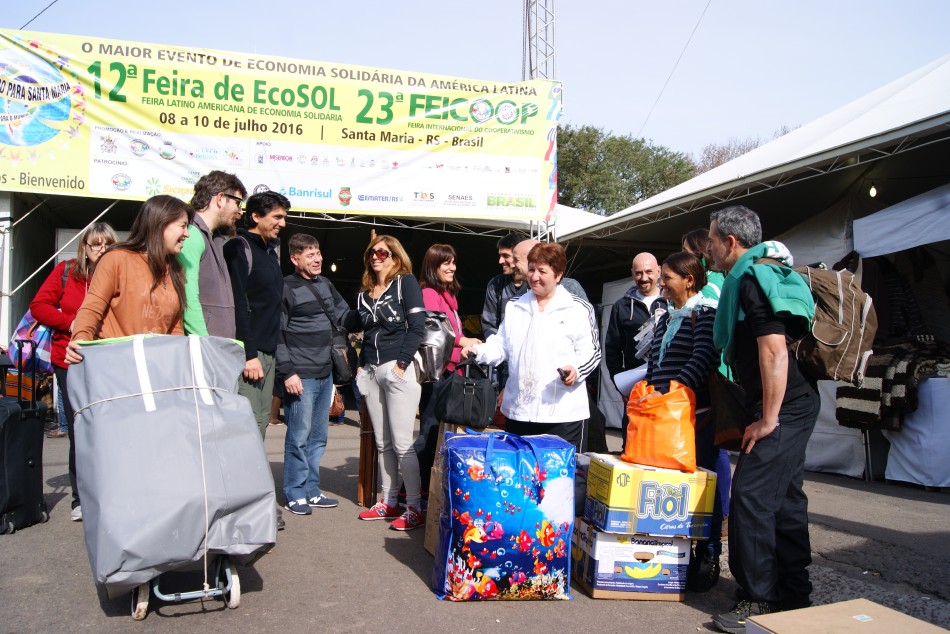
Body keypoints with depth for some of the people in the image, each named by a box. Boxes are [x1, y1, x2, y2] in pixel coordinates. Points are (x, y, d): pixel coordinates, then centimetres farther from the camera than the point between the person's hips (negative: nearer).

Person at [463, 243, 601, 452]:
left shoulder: (578, 309, 1)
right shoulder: (515, 307, 15)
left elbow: (591, 352, -1)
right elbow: (502, 346, 14)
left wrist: (576, 370, -20)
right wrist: (479, 351, -5)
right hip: (517, 411, 5)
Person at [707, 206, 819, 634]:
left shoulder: (751, 280, -15)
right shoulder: (760, 275, 17)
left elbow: (774, 351, -23)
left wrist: (767, 419, -20)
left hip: (783, 406, -11)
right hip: (794, 404, 11)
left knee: (751, 496, -9)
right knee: (784, 499, 15)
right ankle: (794, 596, 27)